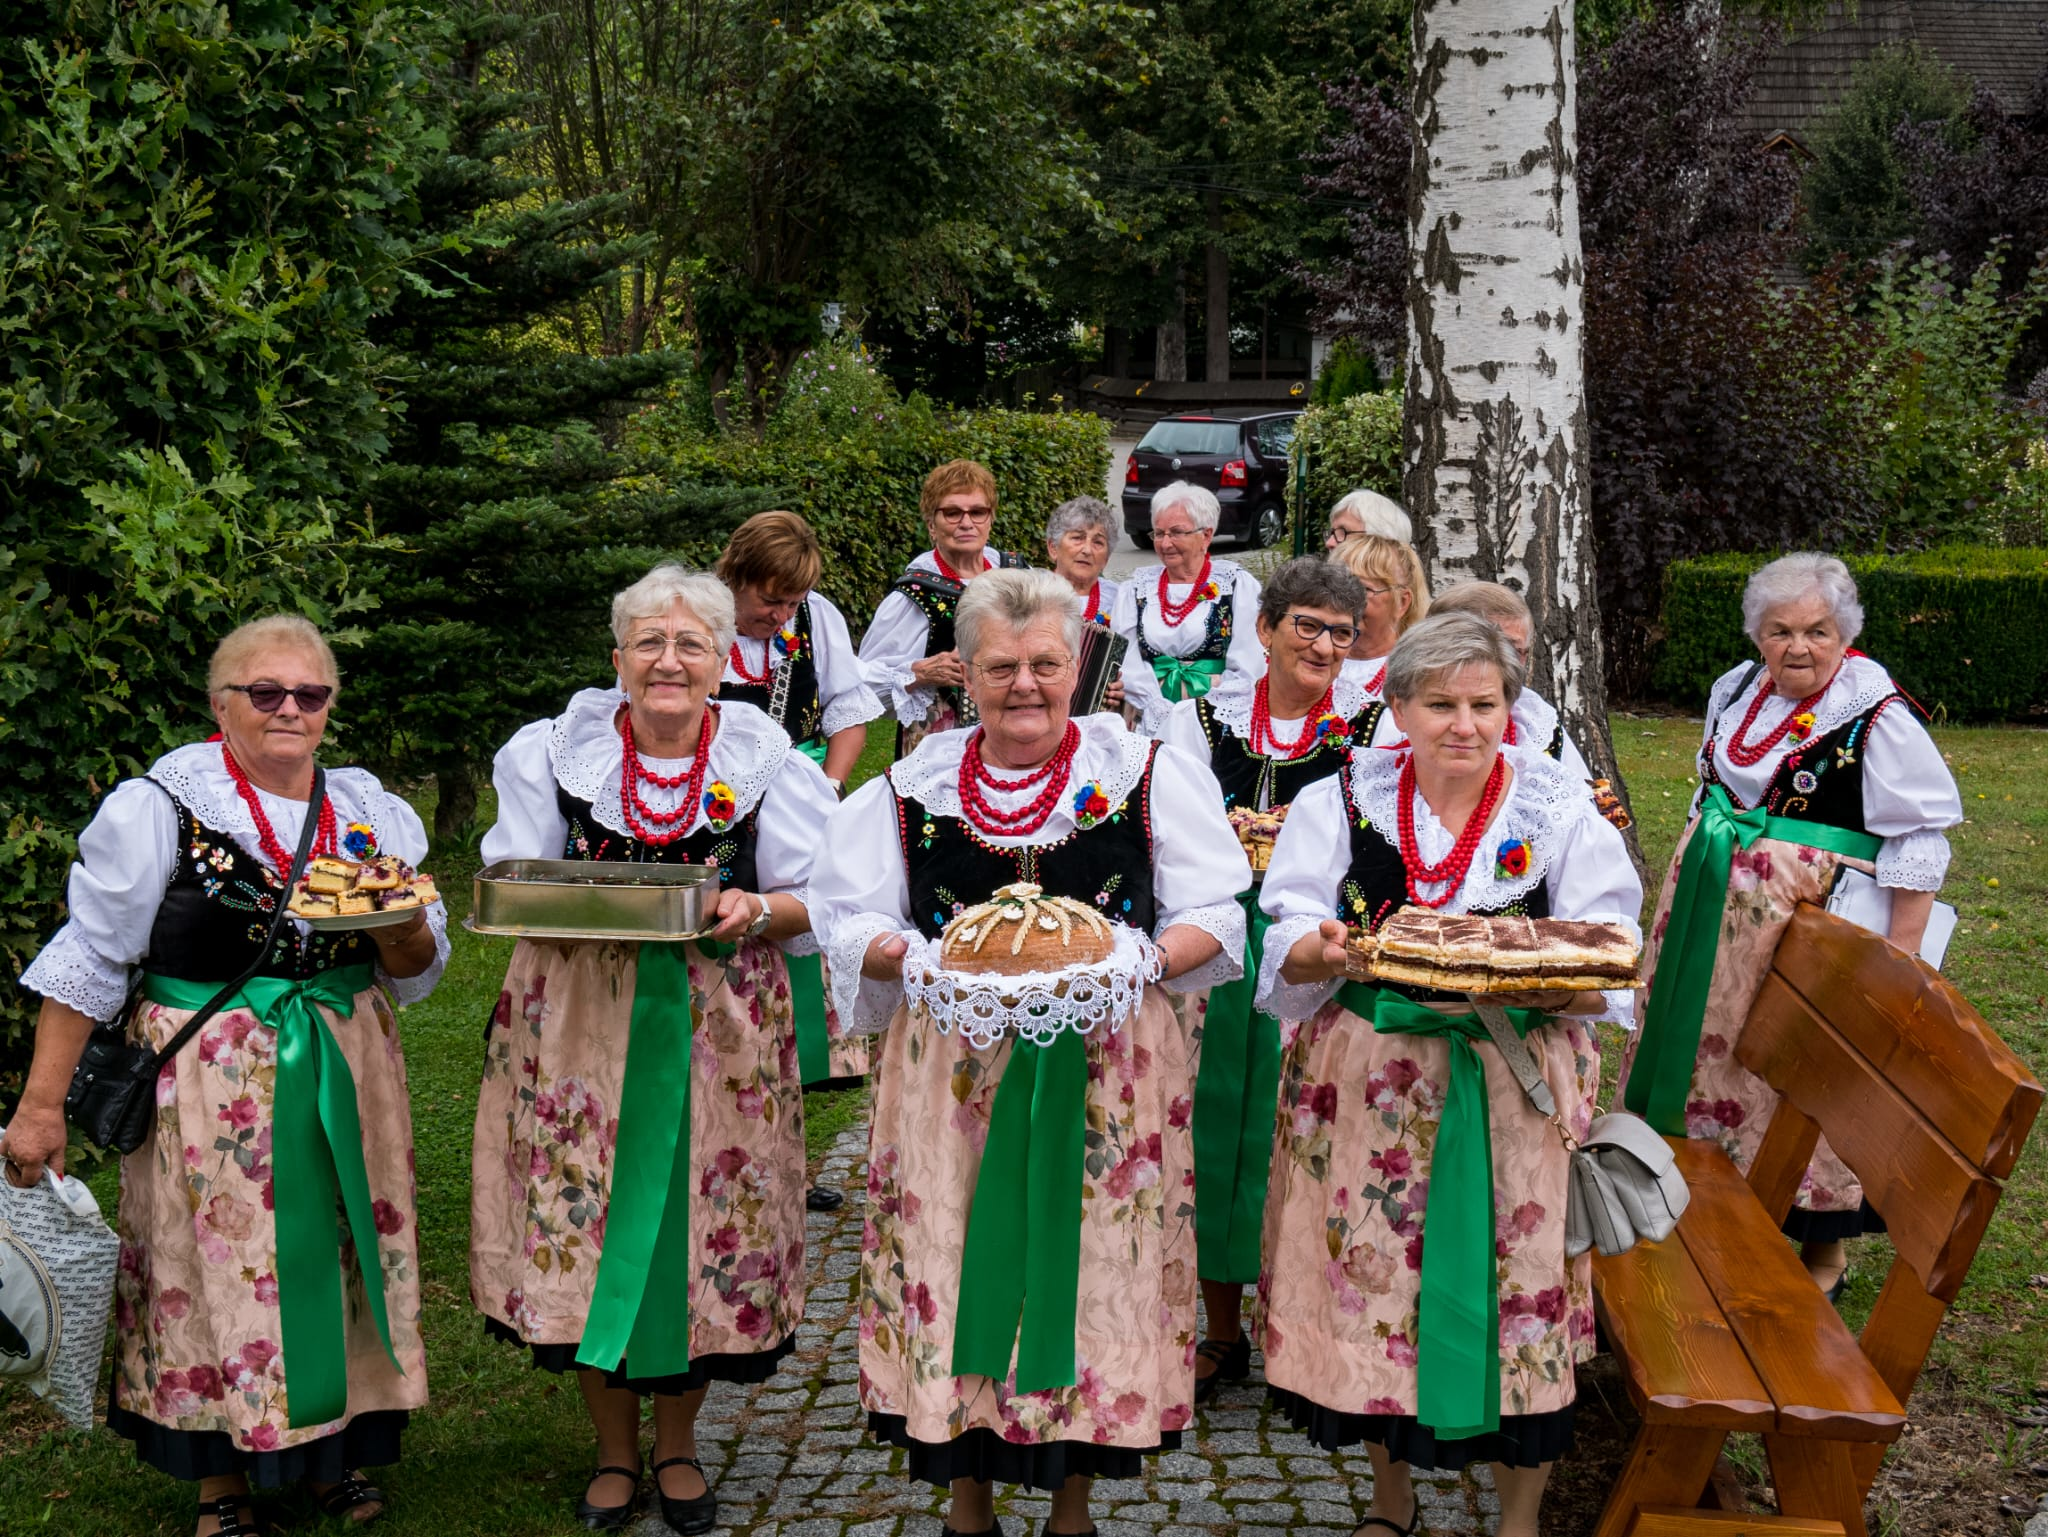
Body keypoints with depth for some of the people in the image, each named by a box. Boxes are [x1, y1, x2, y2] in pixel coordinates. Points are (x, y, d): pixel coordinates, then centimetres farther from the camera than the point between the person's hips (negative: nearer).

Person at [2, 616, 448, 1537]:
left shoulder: (371, 814, 8)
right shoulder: (159, 808, -4)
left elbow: (416, 977, 11)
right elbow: (90, 961, -5)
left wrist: (402, 926, -12)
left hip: (345, 1080, 4)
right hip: (210, 1084, -4)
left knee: (336, 1254, 8)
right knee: (217, 1263, 1)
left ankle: (332, 1455, 26)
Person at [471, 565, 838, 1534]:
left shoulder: (765, 760, 2)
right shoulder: (553, 752, 3)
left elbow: (817, 901, 3)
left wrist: (756, 911, -18)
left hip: (718, 1033, 0)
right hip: (578, 1021, 0)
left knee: (702, 1222, 4)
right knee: (587, 1226, 4)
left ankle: (678, 1444, 26)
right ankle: (615, 1449, 24)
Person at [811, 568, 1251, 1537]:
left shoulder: (1150, 775, 4)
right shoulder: (911, 788, 7)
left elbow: (1214, 918, 2)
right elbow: (848, 922, 7)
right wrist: (923, 956, -14)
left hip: (1106, 1066, -1)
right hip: (955, 1066, 1)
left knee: (1093, 1267, 3)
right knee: (957, 1257, 3)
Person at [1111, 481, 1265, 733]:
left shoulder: (1239, 584, 7)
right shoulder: (1135, 588, 15)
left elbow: (1245, 669, -1)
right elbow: (1125, 662, 4)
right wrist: (1163, 715, -10)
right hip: (1148, 720, 2)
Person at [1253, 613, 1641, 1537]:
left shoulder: (1562, 813, 1)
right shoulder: (1340, 802, 3)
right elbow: (1287, 948, 0)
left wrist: (1536, 982, -24)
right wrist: (1322, 951, -23)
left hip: (1516, 1089, -1)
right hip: (1370, 1084, 1)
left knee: (1514, 1282, 1)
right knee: (1374, 1278, 8)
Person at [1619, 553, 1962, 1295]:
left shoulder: (1879, 717, -15)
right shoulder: (1737, 690, 6)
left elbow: (1918, 842, -15)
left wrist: (1900, 957, -18)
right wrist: (1692, 885, 23)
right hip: (1714, 912, 7)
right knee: (1712, 1049, 15)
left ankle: (1823, 1245, 16)